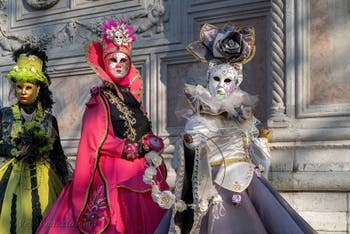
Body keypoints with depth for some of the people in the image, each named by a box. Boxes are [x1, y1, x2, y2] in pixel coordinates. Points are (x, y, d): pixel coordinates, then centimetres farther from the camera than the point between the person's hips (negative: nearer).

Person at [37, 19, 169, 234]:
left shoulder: (133, 97, 16)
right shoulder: (100, 99, -4)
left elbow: (148, 134, 14)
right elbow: (99, 141, -14)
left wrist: (152, 148, -8)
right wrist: (138, 148, -10)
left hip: (142, 174, 7)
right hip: (114, 176, -6)